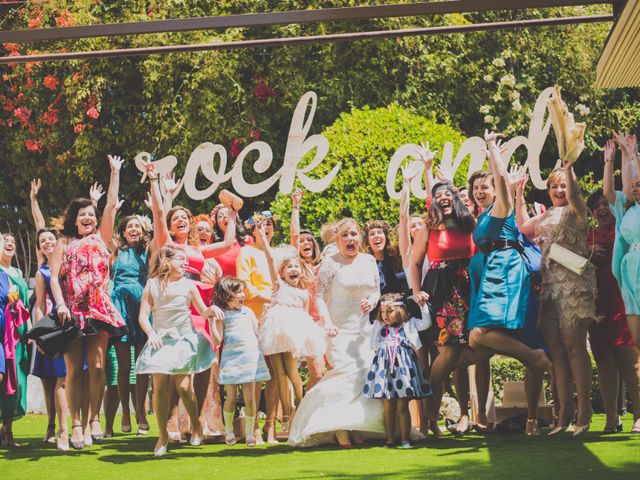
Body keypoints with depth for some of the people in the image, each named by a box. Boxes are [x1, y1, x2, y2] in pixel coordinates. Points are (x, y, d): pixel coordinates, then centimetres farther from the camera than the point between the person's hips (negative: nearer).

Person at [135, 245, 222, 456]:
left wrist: (211, 310, -12)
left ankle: (196, 425, 18)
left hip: (185, 338, 0)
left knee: (184, 386, -8)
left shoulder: (188, 285, 6)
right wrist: (150, 332, -16)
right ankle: (163, 435, 3)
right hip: (161, 340, 0)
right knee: (160, 387, -9)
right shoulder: (152, 285, 4)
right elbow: (143, 315, 0)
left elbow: (202, 312, 9)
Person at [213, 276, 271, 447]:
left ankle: (249, 431, 10)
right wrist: (211, 321, -11)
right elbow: (218, 340, -4)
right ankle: (228, 429, 20)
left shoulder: (248, 312, 12)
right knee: (231, 396, 0)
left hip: (250, 356, 3)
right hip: (231, 358, -3)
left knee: (250, 397, 1)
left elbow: (258, 332, 14)